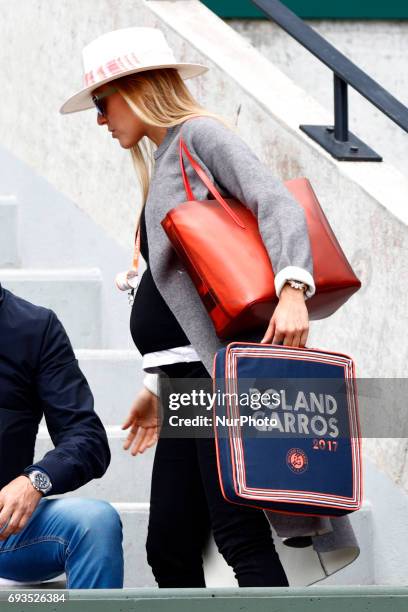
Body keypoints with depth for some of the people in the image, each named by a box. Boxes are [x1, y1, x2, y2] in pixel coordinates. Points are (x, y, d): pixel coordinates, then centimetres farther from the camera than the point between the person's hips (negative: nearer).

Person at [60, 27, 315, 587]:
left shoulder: (200, 135, -3)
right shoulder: (163, 161, 24)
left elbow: (278, 204, -18)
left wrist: (292, 288, -34)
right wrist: (158, 386, 24)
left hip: (220, 373, -10)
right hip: (188, 380, 10)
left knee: (240, 538, -14)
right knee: (169, 549, 5)